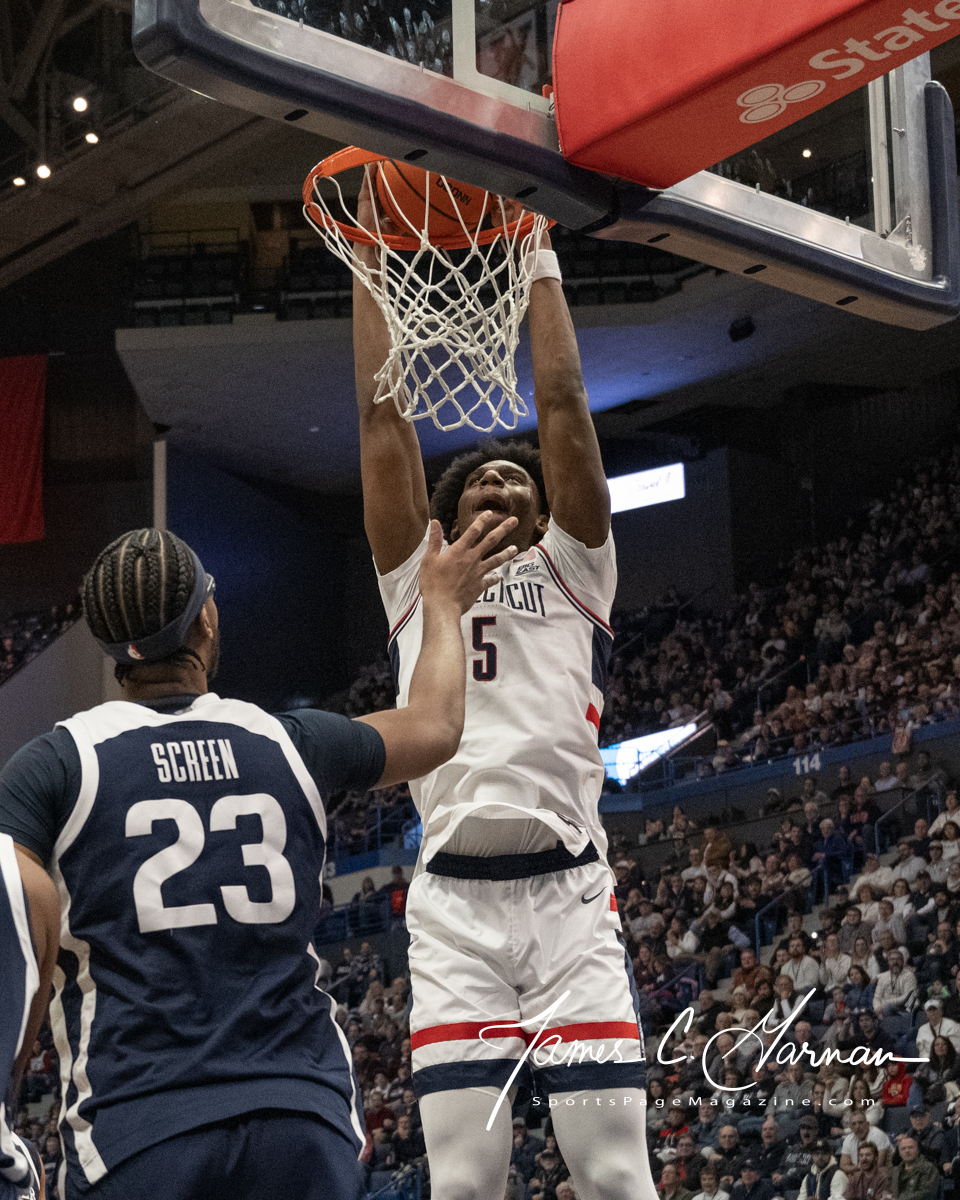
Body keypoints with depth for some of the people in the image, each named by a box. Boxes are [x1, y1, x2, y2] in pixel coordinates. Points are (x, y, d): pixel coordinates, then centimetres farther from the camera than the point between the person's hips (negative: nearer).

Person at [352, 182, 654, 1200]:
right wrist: (373, 257, 16)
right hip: (451, 898, 1)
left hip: (569, 893, -1)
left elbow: (562, 408, 10)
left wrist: (540, 259, 13)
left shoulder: (572, 573, 17)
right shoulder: (416, 581, 20)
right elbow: (381, 419, 16)